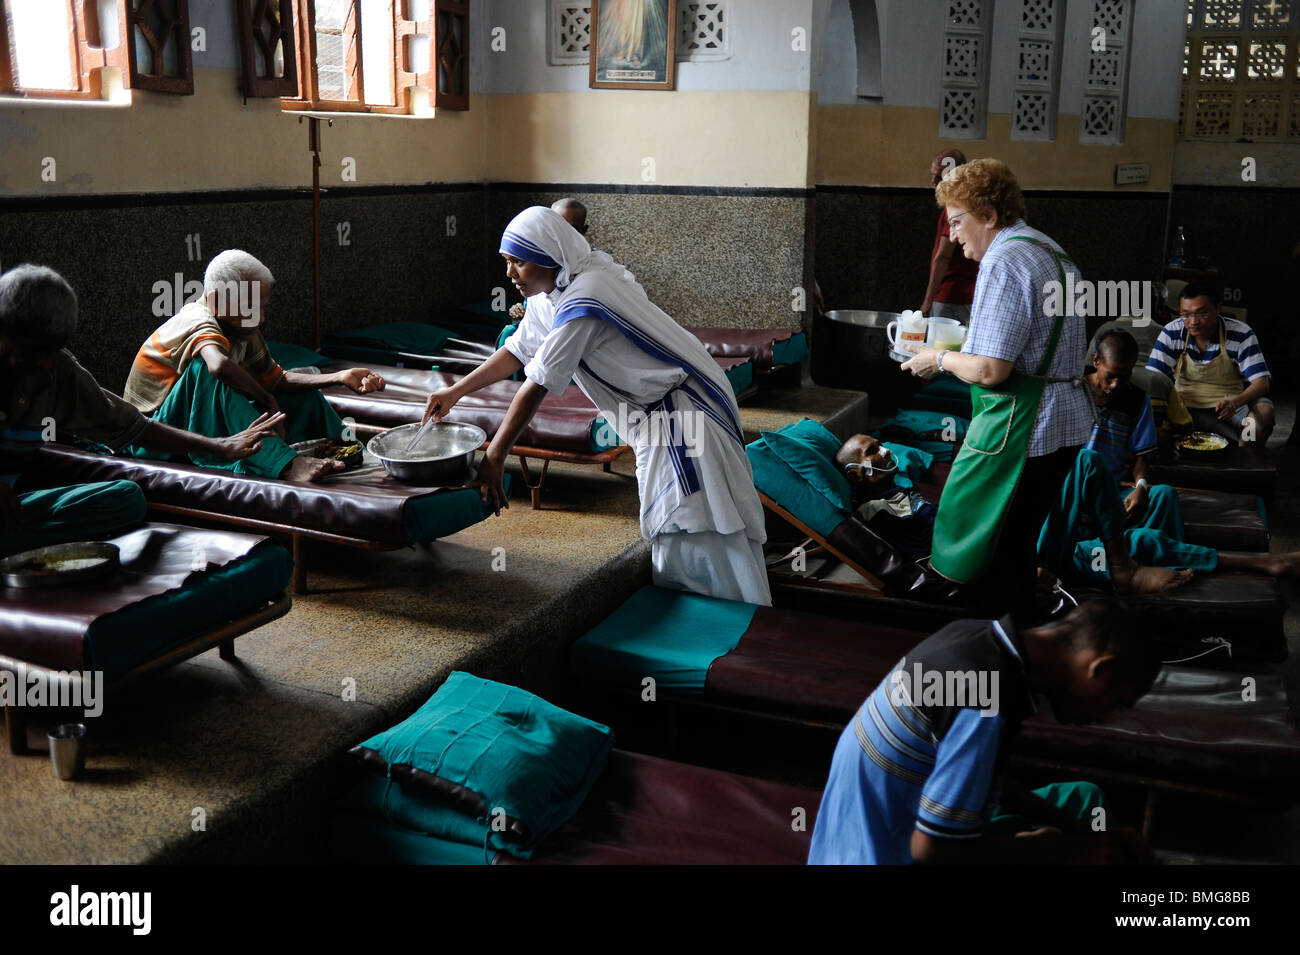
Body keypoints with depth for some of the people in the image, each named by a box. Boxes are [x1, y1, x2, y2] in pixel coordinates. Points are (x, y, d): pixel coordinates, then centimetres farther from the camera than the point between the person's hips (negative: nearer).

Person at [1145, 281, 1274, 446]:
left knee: (1264, 411, -29)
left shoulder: (1241, 334, -7)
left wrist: (1236, 402, -33)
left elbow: (1261, 381, -10)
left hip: (1227, 408, 0)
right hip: (1184, 406, 0)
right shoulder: (1172, 333, -5)